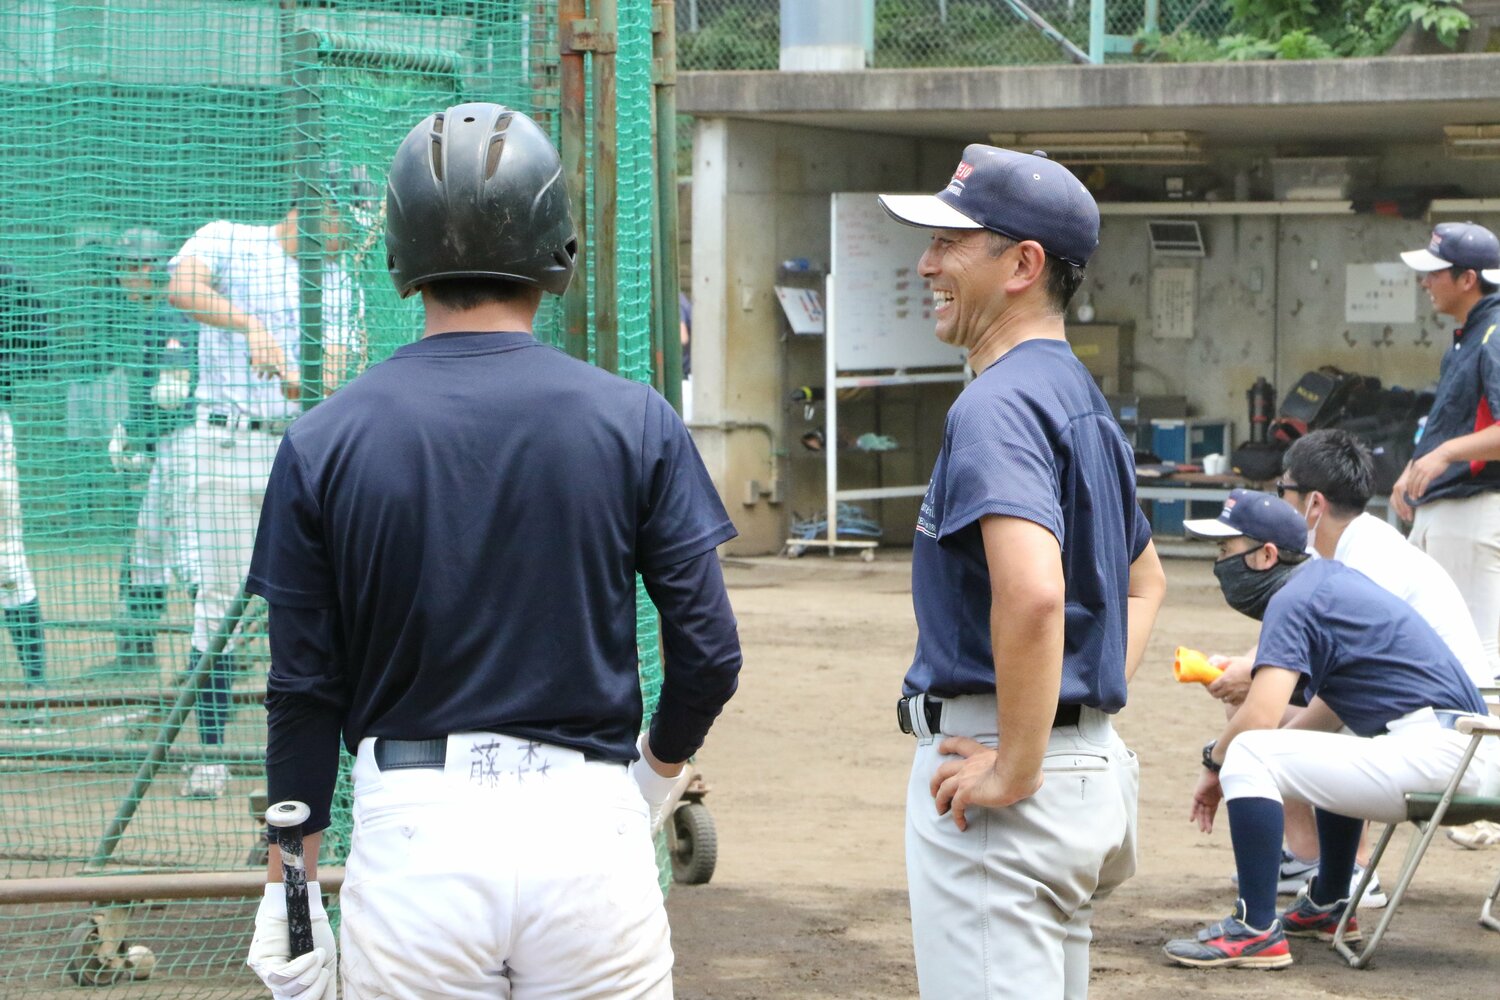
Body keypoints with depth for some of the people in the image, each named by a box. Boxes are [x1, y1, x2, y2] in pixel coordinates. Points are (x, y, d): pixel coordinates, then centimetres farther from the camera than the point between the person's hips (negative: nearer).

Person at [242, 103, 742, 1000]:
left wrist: (292, 882, 8)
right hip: (587, 823, 0)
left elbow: (305, 689, 0)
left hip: (410, 830, 0)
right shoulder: (632, 421, -2)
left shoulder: (325, 441, -1)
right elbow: (708, 651, -2)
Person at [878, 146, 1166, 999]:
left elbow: (1032, 591, -33)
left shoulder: (999, 404, -17)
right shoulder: (1083, 399, 16)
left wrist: (1017, 767, -25)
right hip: (1095, 762, 10)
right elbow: (1146, 582, 29)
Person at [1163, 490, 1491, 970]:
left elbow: (1260, 717, -19)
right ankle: (1328, 906, 42)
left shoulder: (1293, 600, -10)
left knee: (1249, 755, -16)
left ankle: (1256, 931, -17)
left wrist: (1214, 764, 0)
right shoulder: (1329, 575, 19)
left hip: (1431, 755, -11)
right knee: (1332, 745, 39)